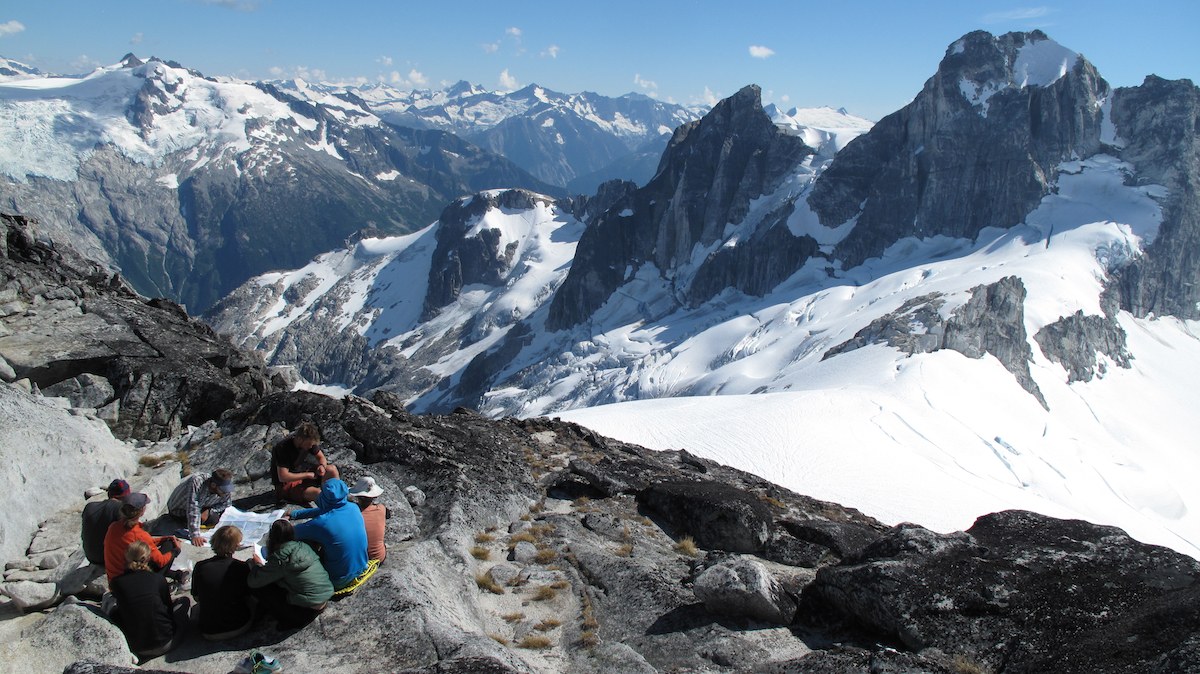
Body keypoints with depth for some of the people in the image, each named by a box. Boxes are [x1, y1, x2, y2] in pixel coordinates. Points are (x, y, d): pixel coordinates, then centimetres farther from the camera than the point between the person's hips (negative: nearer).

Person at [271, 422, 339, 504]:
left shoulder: (308, 441, -7)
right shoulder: (283, 448, -28)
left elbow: (321, 457, 8)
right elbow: (283, 477, -29)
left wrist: (322, 466, -16)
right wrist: (307, 475, -25)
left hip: (301, 475, 8)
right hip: (285, 485, -8)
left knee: (332, 469, -8)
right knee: (317, 493, -32)